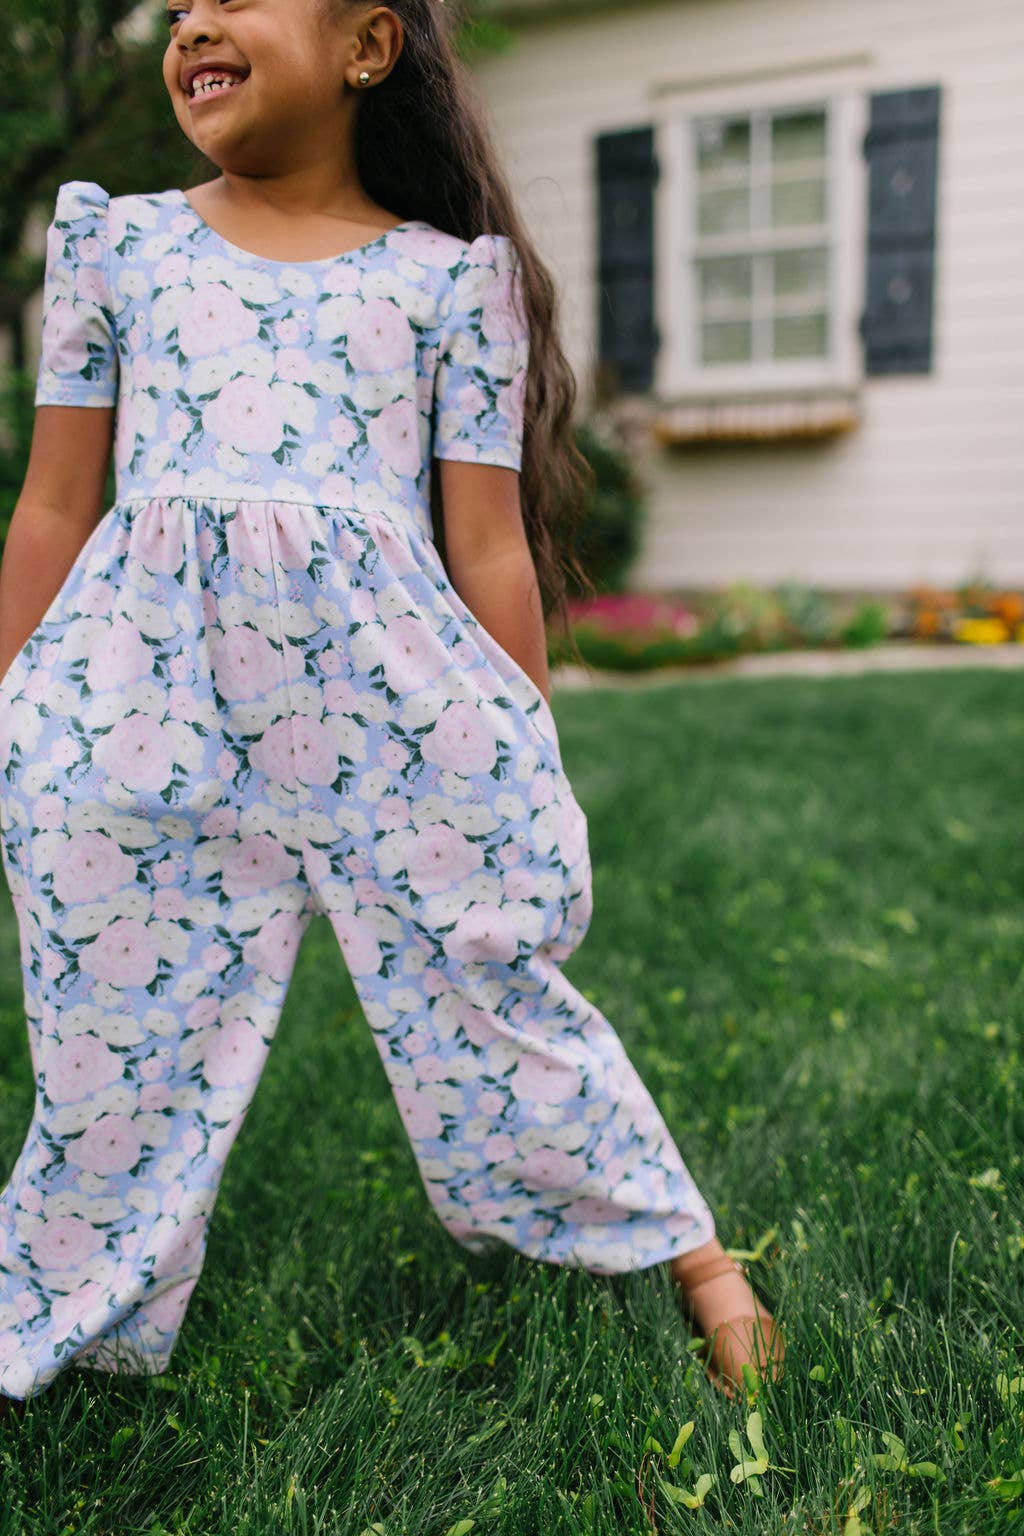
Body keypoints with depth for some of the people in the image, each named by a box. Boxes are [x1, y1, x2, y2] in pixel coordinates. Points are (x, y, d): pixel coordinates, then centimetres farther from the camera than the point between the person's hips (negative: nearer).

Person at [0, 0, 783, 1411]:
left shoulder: (449, 275, 8)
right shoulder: (113, 236, 15)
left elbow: (488, 543, 6)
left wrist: (531, 771, 6)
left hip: (389, 691, -1)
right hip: (137, 694, 2)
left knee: (488, 1003, 6)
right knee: (124, 1040, 9)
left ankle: (690, 1254, 28)